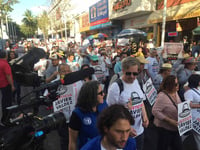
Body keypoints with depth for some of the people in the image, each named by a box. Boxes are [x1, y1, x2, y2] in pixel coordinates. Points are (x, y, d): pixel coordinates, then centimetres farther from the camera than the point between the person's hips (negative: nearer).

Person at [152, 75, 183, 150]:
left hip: (175, 128, 8)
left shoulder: (175, 92, 2)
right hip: (165, 128, -8)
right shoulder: (162, 96, -25)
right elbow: (155, 111, -28)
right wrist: (169, 120, -27)